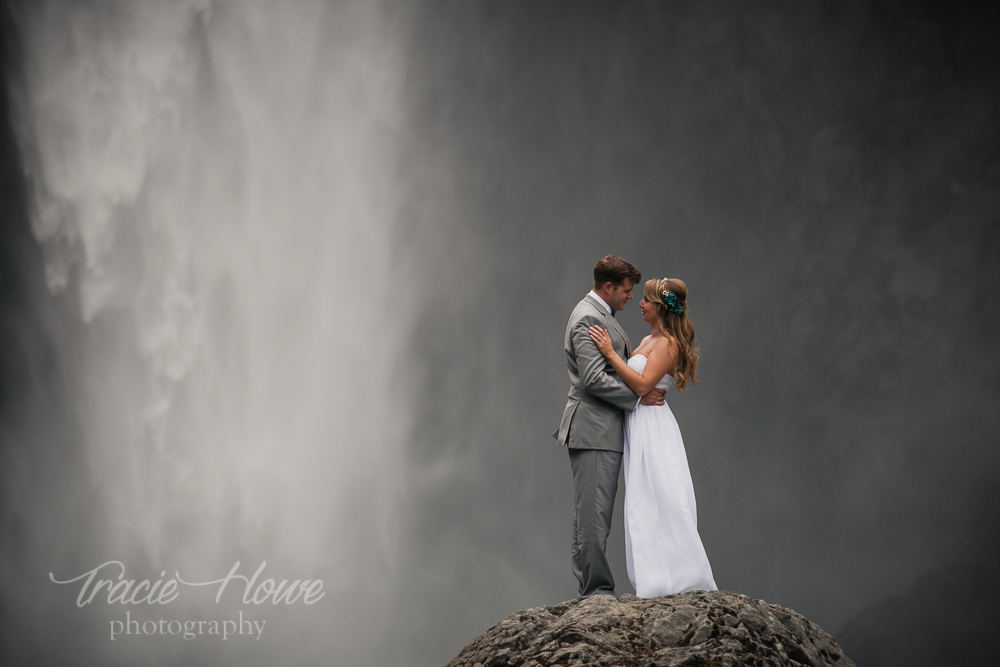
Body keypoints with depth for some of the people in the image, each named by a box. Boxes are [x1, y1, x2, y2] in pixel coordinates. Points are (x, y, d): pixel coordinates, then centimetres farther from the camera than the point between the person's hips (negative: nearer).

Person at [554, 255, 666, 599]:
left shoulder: (601, 315, 19)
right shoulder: (588, 318, -14)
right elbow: (594, 379, -21)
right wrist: (639, 396, -16)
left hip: (604, 431, 11)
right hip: (593, 431, -11)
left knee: (593, 516, 11)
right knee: (593, 515, -8)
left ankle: (595, 590, 15)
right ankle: (596, 590, -6)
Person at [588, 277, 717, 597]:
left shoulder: (667, 343, -13)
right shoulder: (650, 340, 16)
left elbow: (643, 384, -23)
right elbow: (631, 377, 15)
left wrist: (611, 353, -21)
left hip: (652, 427, -10)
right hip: (639, 427, 10)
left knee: (662, 505, -8)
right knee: (645, 507, 9)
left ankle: (683, 581, -4)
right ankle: (657, 582, 12)